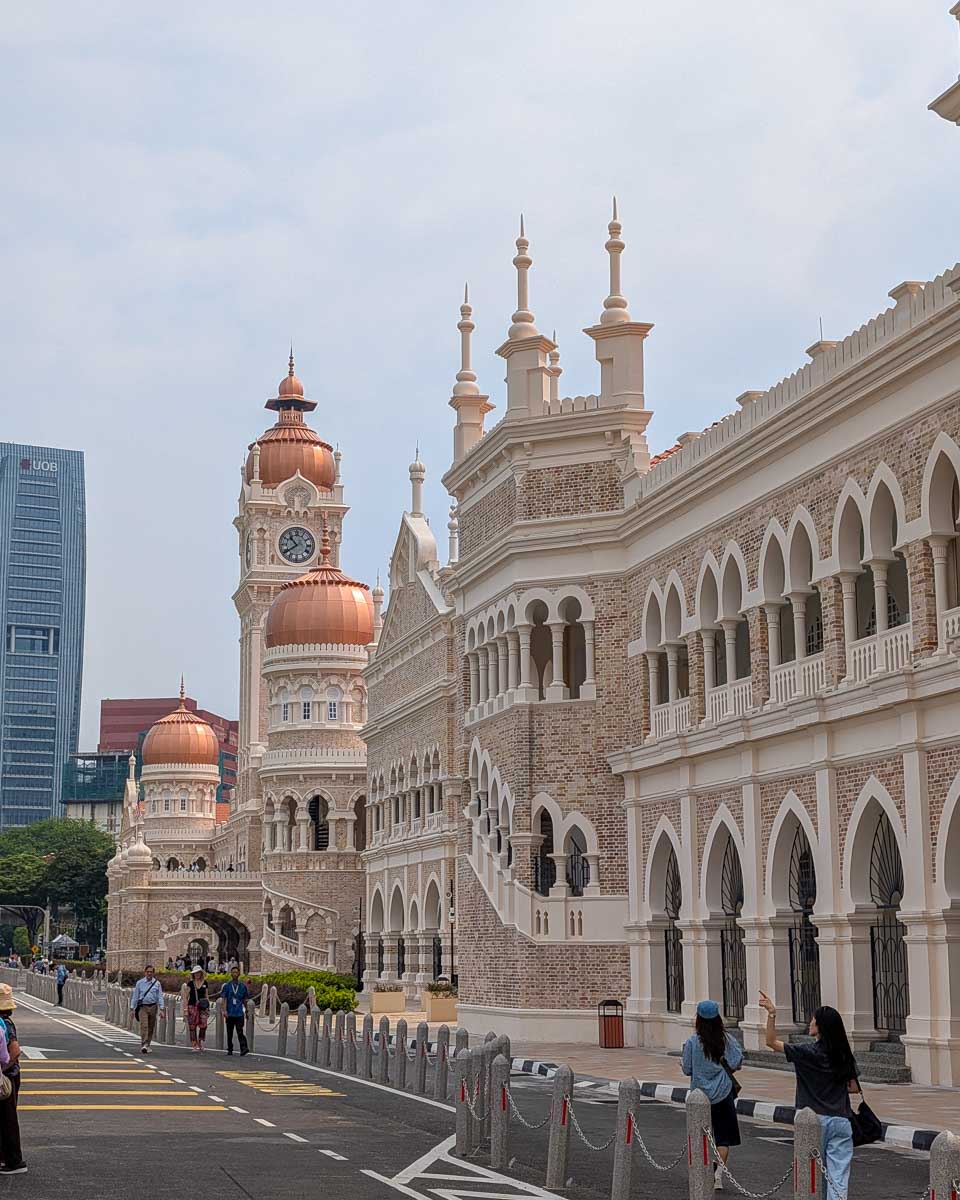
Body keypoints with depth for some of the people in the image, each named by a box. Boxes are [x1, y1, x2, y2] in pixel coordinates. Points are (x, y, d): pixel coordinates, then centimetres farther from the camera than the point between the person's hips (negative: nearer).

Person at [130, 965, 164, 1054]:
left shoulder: (157, 983, 6)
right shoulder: (140, 983, 5)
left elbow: (160, 996, 5)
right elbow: (135, 996, 8)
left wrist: (161, 1009, -3)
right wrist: (132, 1008, 5)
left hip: (153, 1007, 2)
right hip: (142, 1007, -2)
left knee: (151, 1027, 7)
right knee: (144, 1026, -16)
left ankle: (147, 1045, 20)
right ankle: (143, 1045, -23)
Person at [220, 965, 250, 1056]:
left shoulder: (243, 986, 6)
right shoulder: (227, 986, 3)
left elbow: (245, 1000, 14)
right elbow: (224, 999, 0)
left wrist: (246, 1011, 18)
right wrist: (225, 1010, -11)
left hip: (239, 1012, -1)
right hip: (230, 1013, 1)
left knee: (240, 1031, -12)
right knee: (229, 1032, 8)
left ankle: (244, 1048, -20)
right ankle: (230, 1049, 17)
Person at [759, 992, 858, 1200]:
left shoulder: (807, 1053, -10)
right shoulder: (844, 1056, 2)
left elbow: (772, 1042, -4)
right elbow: (853, 1087, 10)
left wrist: (772, 1014, -8)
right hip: (841, 1121, 3)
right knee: (839, 1177, 1)